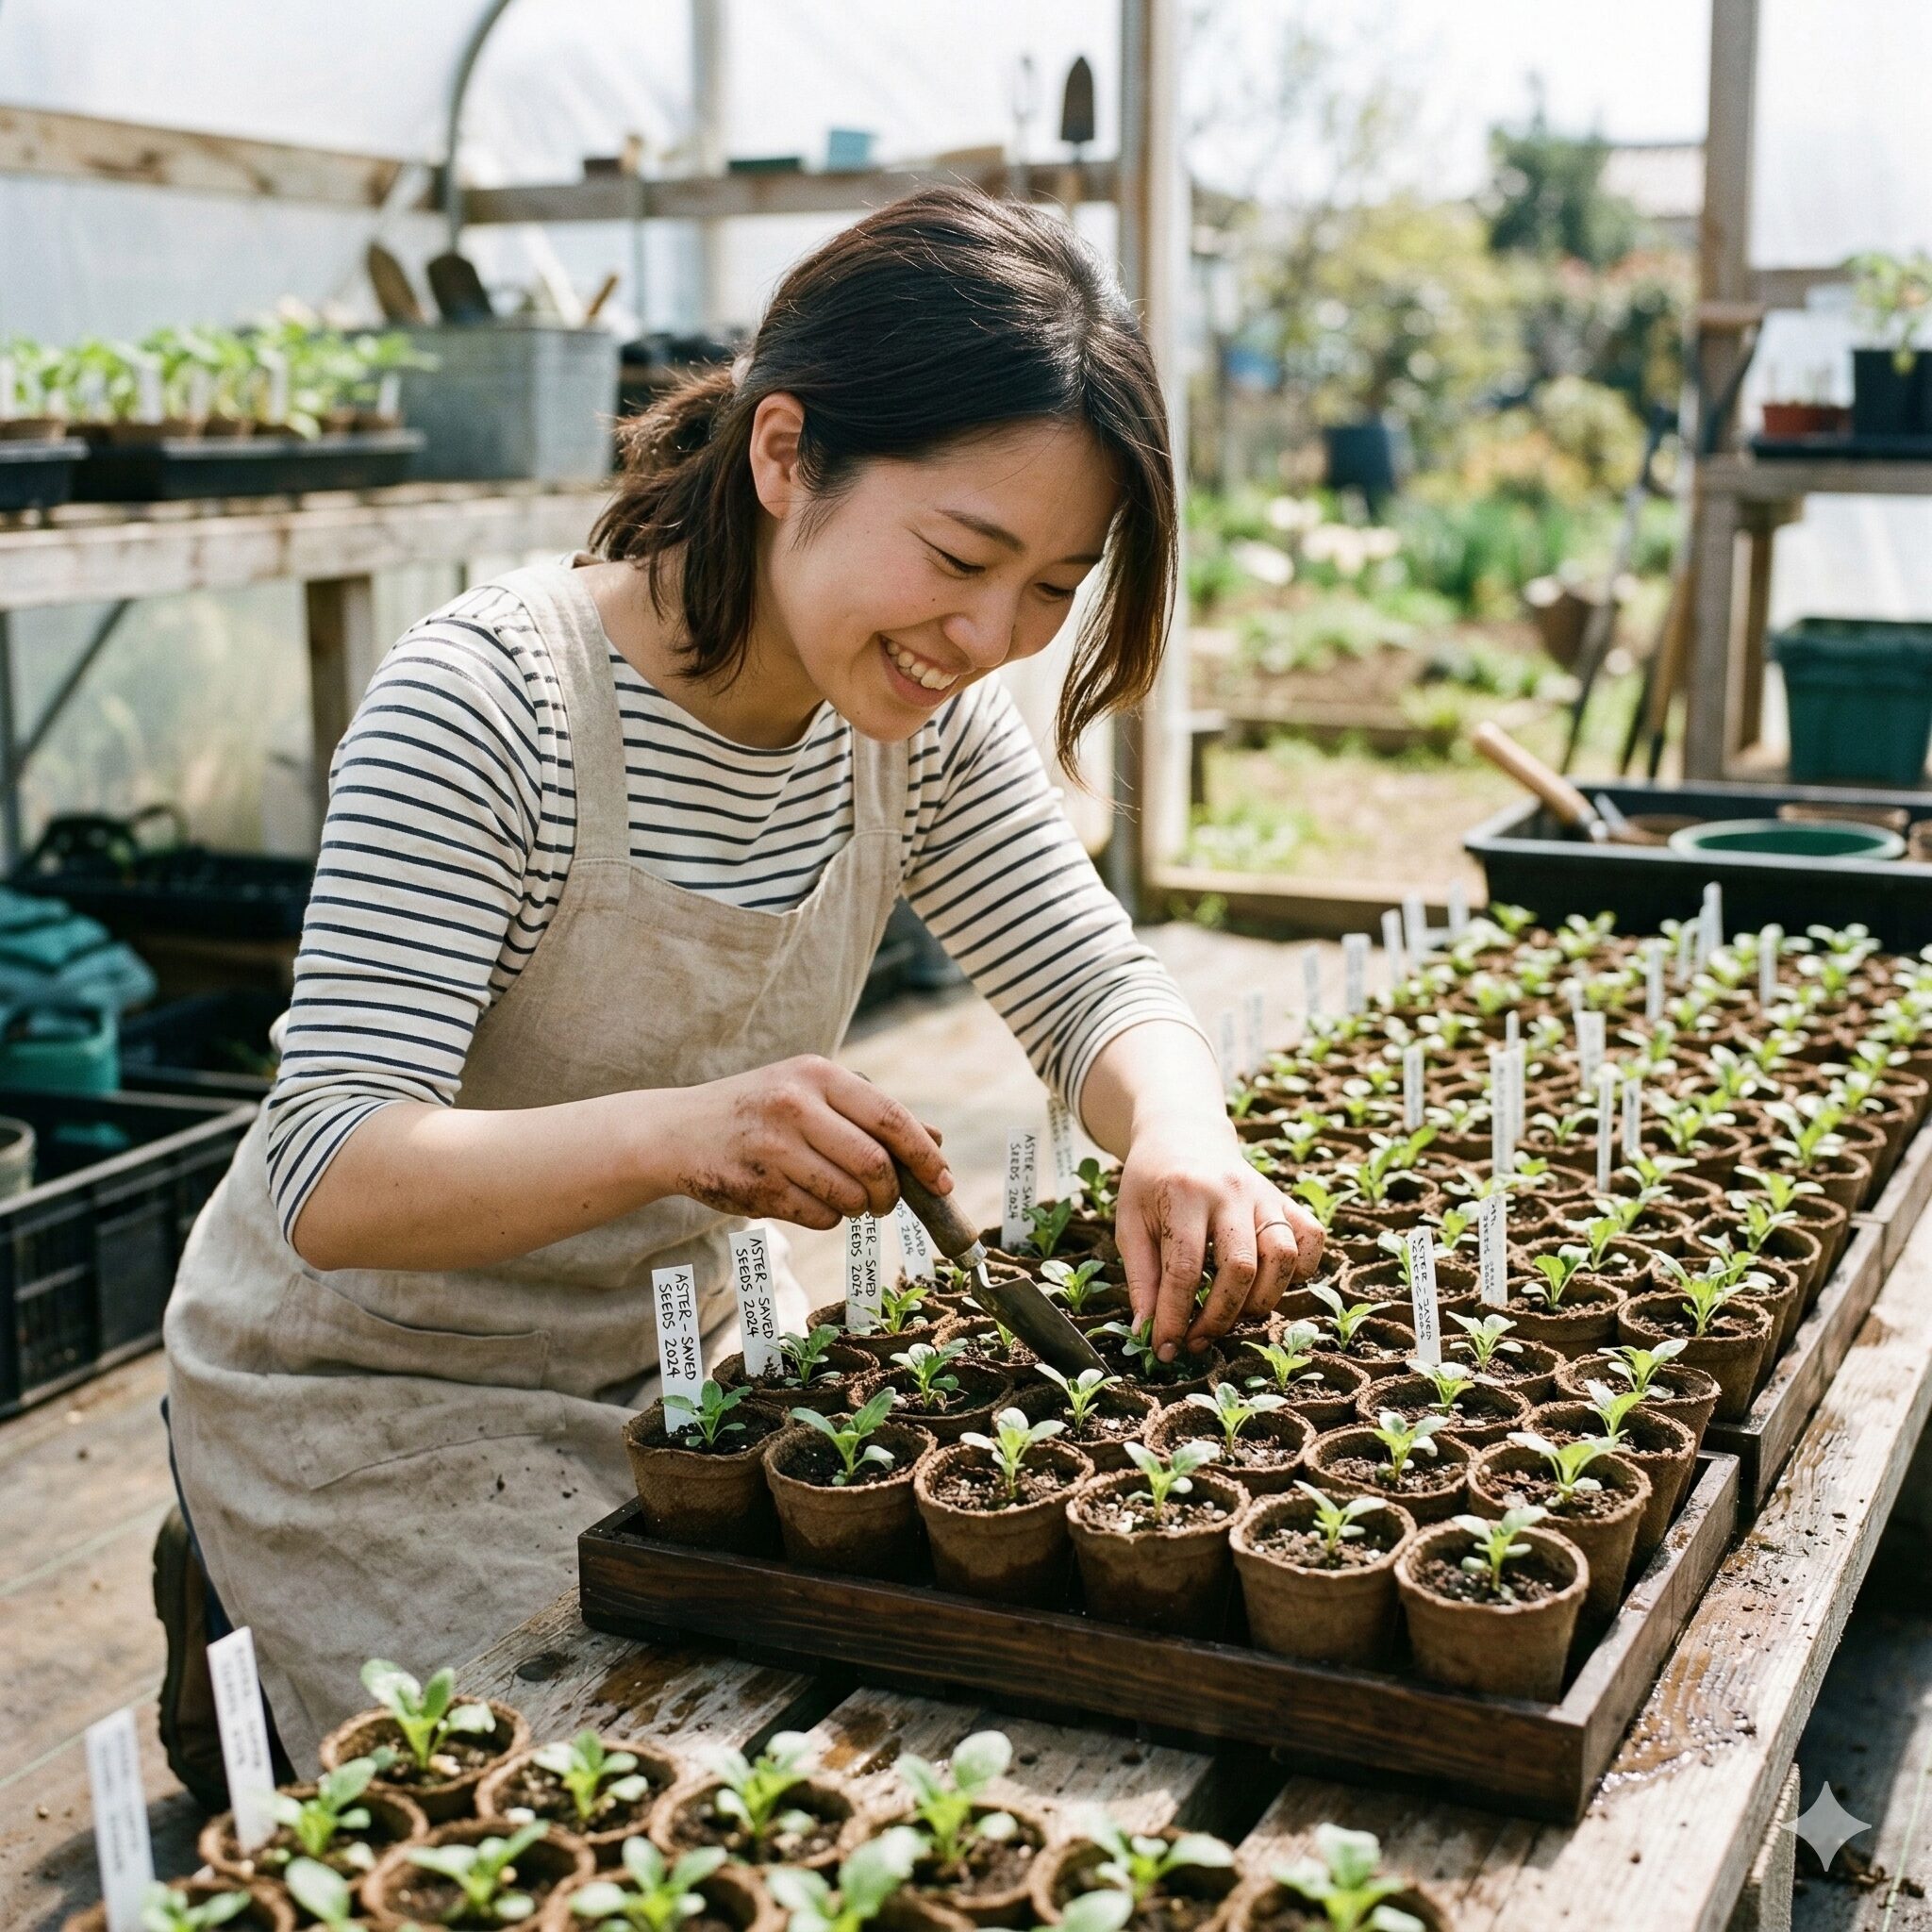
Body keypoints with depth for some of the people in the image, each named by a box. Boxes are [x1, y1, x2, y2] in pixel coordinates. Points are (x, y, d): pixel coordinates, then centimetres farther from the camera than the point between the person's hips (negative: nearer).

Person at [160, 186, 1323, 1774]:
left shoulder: (928, 714, -9)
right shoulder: (487, 706, -28)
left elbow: (1097, 984, -5)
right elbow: (332, 1183, -32)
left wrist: (1180, 1136, -29)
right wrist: (666, 1133, -51)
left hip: (660, 1349, 6)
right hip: (372, 1396, -6)